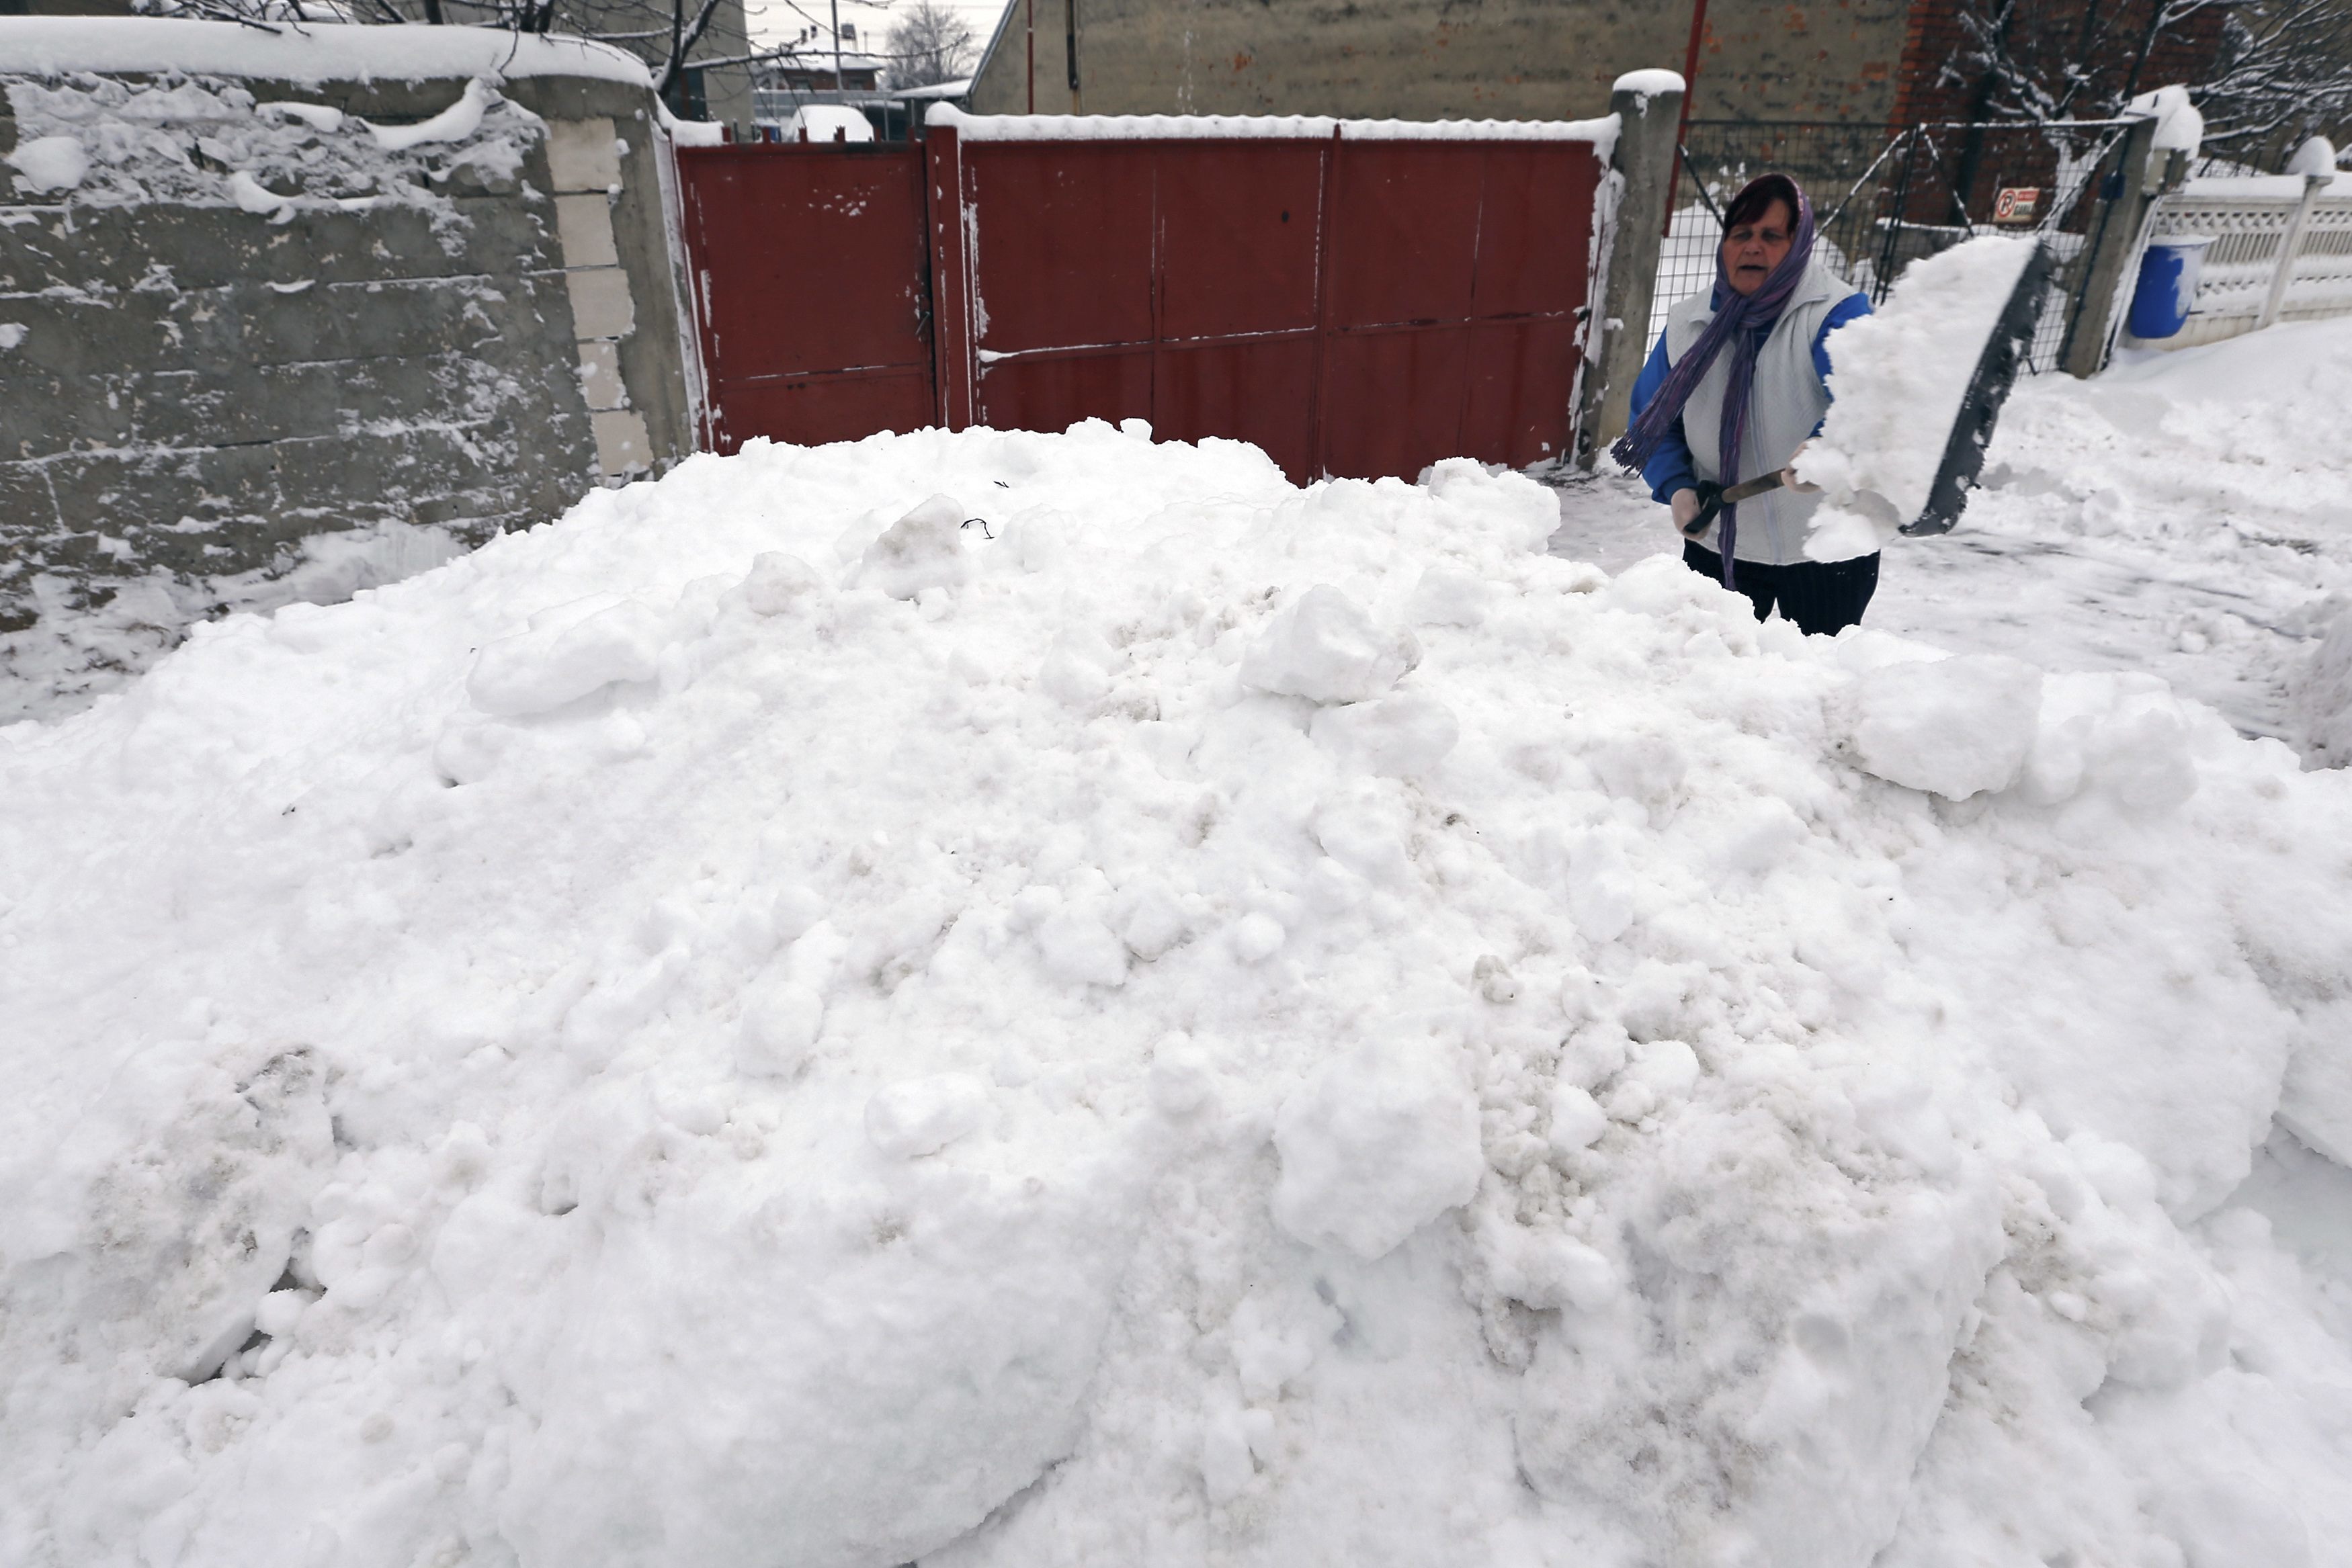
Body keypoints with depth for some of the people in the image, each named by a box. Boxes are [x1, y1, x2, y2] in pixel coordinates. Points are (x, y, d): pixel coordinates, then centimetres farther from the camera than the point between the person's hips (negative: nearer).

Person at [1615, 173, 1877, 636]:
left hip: (1829, 551, -3)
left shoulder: (1837, 312, -14)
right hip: (1718, 545, 3)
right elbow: (1653, 420, 5)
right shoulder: (1688, 323, 0)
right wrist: (1677, 486, -13)